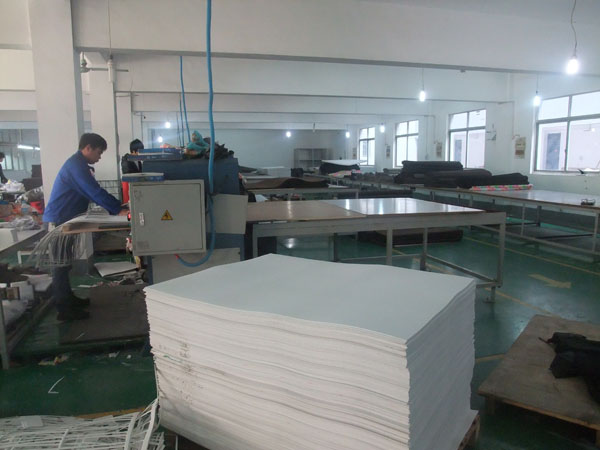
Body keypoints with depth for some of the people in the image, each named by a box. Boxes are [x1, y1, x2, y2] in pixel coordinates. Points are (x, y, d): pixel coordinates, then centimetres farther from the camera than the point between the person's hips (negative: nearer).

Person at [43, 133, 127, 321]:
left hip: (63, 220, 10)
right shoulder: (76, 166, -18)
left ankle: (68, 298, 29)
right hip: (59, 220, -10)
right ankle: (64, 310, 1)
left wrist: (118, 207, 9)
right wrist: (119, 210, -22)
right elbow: (95, 193, -25)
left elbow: (93, 192, 16)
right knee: (62, 263, -5)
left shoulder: (78, 164, 15)